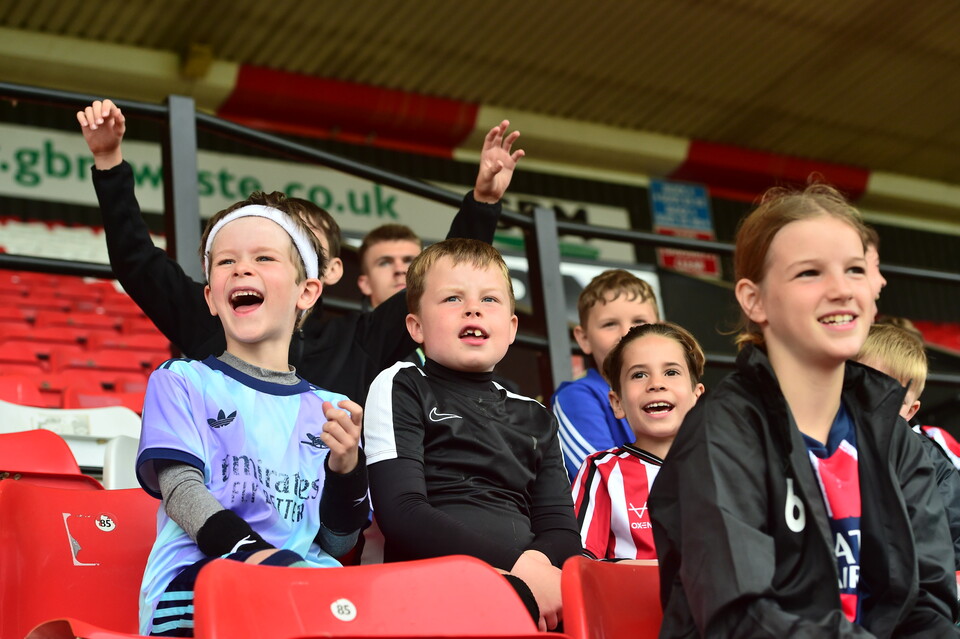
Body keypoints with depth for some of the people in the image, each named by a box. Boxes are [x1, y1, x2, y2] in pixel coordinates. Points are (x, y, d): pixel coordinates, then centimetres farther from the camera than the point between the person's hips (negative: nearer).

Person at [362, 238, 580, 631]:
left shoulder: (536, 418, 26)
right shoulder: (400, 388, 11)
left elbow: (562, 529, 15)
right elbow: (401, 513, -2)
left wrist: (539, 562, -10)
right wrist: (518, 565, -11)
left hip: (530, 584, 5)